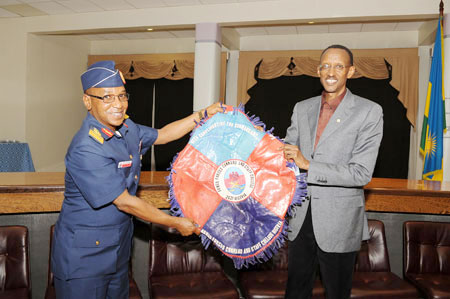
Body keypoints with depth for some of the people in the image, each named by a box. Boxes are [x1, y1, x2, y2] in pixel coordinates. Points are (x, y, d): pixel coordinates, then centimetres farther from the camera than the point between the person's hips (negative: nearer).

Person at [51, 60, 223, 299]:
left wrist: (204, 114, 9)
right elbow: (124, 202, -25)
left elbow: (161, 135, 15)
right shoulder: (86, 150, -28)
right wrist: (176, 223, -15)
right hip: (84, 255, -8)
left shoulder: (126, 128, -1)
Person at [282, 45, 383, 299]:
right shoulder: (302, 109, 7)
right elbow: (288, 151, 11)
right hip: (301, 218, 4)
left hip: (339, 222, -4)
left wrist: (308, 165, -21)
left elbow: (362, 173, -16)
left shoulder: (369, 112, -8)